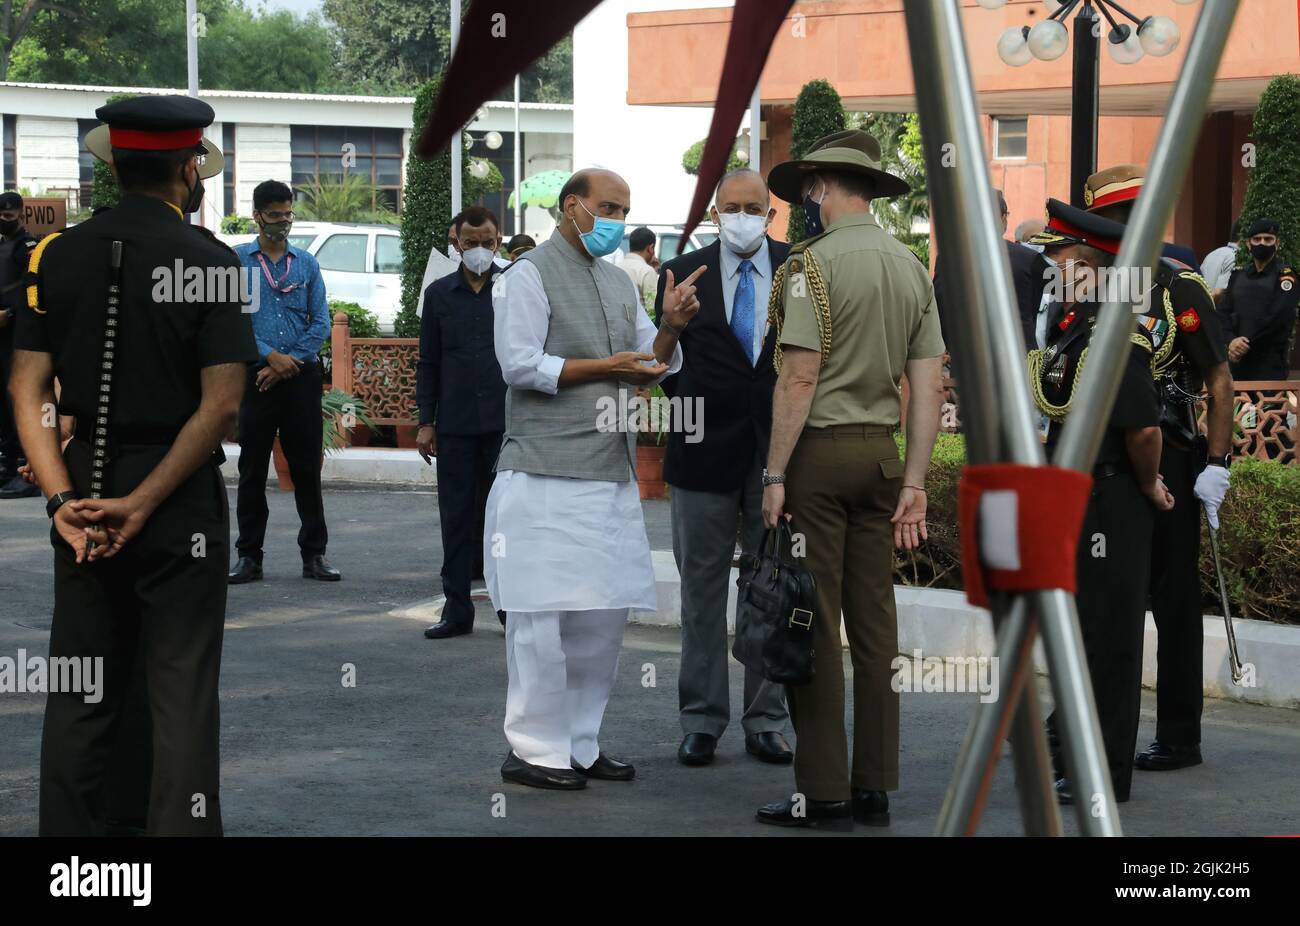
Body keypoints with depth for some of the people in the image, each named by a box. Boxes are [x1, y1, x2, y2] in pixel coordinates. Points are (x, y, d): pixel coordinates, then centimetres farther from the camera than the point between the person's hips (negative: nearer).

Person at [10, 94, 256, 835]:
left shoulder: (59, 256, 2)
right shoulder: (208, 260, -8)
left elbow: (29, 390, -3)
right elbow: (222, 403, -14)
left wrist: (65, 500, -7)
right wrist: (141, 505, -12)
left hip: (85, 490, 4)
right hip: (180, 497, -4)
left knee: (81, 691, 11)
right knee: (183, 693, 2)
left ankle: (69, 827, 15)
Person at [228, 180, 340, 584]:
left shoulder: (307, 263, 11)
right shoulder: (237, 260, 4)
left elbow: (321, 323, 6)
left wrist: (290, 363, -5)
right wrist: (271, 356, -12)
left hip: (302, 376, 2)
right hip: (256, 376, -2)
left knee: (307, 467, 3)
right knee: (252, 468, 2)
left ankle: (314, 554, 8)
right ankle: (249, 556, 8)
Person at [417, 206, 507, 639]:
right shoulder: (440, 293, 9)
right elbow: (428, 362, 12)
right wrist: (425, 421, 5)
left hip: (506, 421, -2)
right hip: (455, 424, 2)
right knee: (456, 516, 4)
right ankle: (456, 608, 10)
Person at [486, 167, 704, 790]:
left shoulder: (619, 283, 20)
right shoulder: (529, 276, -3)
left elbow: (650, 367, 19)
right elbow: (520, 364, -12)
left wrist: (670, 327, -1)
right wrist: (606, 367, -11)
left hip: (611, 473, 8)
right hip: (546, 475, -8)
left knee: (605, 611, 7)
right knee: (544, 612, -7)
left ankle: (580, 744, 16)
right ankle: (532, 751, -2)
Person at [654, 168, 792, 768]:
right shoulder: (682, 274, 2)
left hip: (778, 449, 0)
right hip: (706, 450, 0)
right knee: (702, 587, 6)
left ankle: (766, 722, 14)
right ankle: (701, 721, 14)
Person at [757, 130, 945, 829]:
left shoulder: (814, 263, -9)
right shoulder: (912, 269, 11)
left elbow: (800, 378, -15)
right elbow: (929, 386, 8)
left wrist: (775, 474, -11)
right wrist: (913, 484, 10)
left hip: (819, 454, -7)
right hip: (881, 455, 7)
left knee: (815, 625, -3)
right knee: (874, 623, 8)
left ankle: (823, 793, -3)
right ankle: (875, 788, 12)